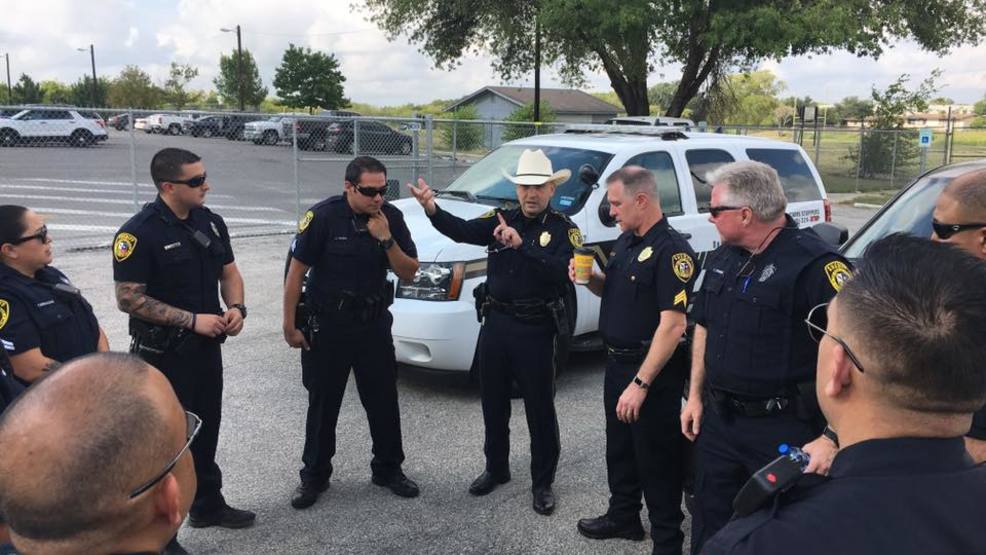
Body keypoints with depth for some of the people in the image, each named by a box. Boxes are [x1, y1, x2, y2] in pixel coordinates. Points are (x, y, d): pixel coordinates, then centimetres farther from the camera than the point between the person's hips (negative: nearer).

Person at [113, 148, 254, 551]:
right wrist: (193, 320, -22)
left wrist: (237, 308, -8)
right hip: (163, 353, -7)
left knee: (205, 431, 19)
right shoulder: (139, 232, -18)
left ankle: (208, 505, 36)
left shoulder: (211, 222, 4)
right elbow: (129, 298, -20)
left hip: (207, 348, 7)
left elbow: (229, 273, 13)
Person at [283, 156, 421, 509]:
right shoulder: (323, 216, -15)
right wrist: (289, 325, -8)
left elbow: (409, 273, -4)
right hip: (327, 325, -3)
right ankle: (314, 476, 24)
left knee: (384, 400, 10)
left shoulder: (391, 217, -4)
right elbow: (296, 271, -10)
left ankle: (388, 469, 27)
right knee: (323, 403, 8)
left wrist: (386, 239, -20)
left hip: (374, 324, 3)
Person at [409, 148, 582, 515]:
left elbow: (563, 274, -22)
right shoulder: (502, 219, 5)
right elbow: (462, 231, -12)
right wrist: (432, 209, -30)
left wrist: (522, 245, -30)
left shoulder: (562, 228, -5)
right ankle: (496, 469, 35)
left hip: (535, 330, -4)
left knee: (540, 410, 5)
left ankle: (542, 483, 20)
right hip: (495, 323, 4)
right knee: (494, 404, 16)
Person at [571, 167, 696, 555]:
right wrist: (589, 279, -1)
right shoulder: (625, 240, 8)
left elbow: (673, 324, -26)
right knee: (619, 447, 21)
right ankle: (623, 516, 39)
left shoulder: (671, 249, -21)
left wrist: (641, 383, -27)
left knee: (656, 457, 3)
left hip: (651, 368, -9)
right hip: (616, 361, 9)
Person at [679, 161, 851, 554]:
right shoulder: (721, 258, 6)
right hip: (717, 421, 7)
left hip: (782, 431, -7)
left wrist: (832, 437, -26)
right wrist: (695, 395, 17)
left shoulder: (814, 264, -21)